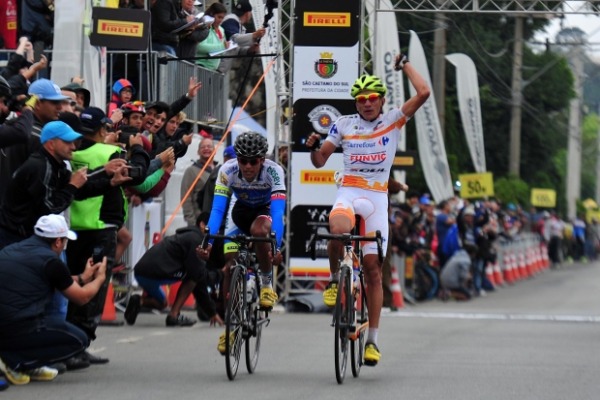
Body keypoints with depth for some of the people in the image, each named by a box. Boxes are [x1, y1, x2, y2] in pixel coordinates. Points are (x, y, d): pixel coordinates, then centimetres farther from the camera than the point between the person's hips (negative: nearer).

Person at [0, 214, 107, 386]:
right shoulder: (50, 261, -6)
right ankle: (15, 360, -3)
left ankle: (30, 367, 18)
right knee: (79, 340, 8)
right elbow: (82, 297, 7)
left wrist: (82, 278, 40)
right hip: (17, 329, -8)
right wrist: (100, 278, 27)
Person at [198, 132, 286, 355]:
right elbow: (217, 209, -33)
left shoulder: (273, 171, -33)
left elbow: (278, 212, -40)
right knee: (230, 266, -8)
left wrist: (276, 247, -53)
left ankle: (267, 283, -13)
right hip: (240, 212, 3)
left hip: (265, 211, -3)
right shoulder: (228, 170, -28)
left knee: (259, 231, -37)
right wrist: (208, 241, -46)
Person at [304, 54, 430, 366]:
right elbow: (319, 161, 11)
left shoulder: (393, 121, 3)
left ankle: (372, 340, 6)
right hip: (348, 192, 0)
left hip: (377, 198, 0)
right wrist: (313, 146, -10)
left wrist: (404, 64, 0)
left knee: (373, 268, 0)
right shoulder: (344, 124, 6)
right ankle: (334, 280, -7)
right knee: (339, 230, -37)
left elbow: (423, 93, -10)